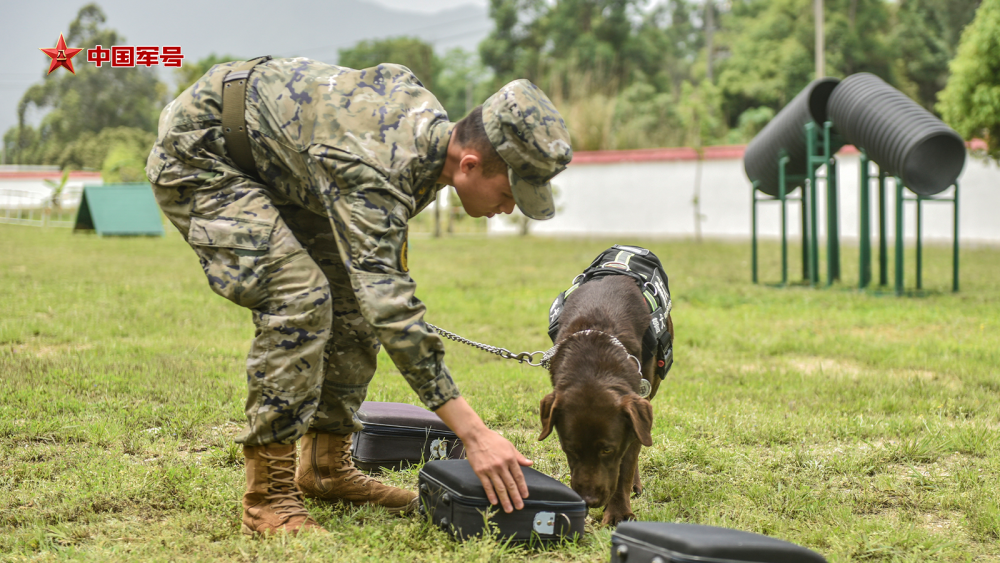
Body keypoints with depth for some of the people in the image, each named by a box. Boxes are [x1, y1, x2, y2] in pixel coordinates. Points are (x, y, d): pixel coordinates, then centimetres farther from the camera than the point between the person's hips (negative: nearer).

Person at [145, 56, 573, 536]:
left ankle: (325, 466, 13)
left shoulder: (431, 123, -8)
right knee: (299, 296, -26)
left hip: (269, 164, 9)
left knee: (353, 296, 2)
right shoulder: (373, 171, -37)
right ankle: (269, 496, -18)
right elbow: (390, 307, -42)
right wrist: (473, 433, -43)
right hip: (196, 158, -9)